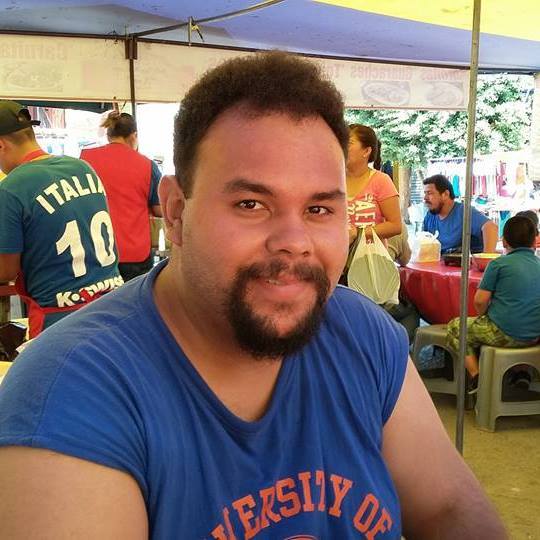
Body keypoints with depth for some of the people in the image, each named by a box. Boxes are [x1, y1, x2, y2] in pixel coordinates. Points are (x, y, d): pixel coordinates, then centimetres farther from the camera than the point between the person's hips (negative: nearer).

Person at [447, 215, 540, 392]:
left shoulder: (499, 264, -10)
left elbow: (480, 301, -11)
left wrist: (484, 316, 11)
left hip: (504, 334, -6)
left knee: (455, 327, 16)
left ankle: (476, 376, 5)